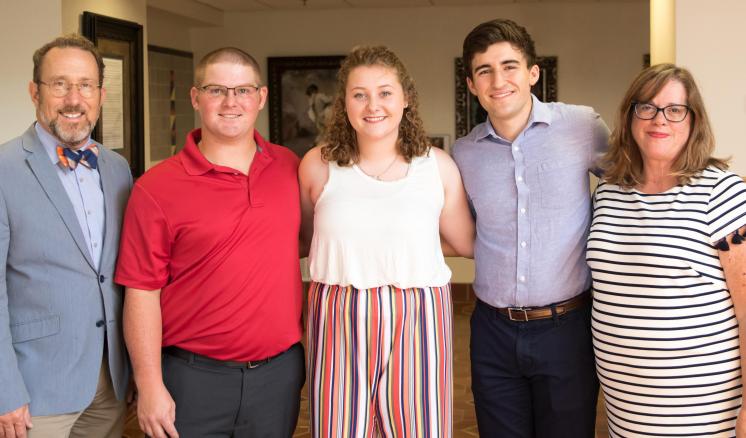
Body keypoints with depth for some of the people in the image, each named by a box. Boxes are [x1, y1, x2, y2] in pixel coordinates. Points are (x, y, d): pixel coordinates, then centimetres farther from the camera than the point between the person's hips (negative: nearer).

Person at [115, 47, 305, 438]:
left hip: (280, 372, 4)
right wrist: (150, 386, -11)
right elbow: (142, 292, -8)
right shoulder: (156, 189, -8)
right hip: (195, 377, -3)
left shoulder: (288, 167, 3)